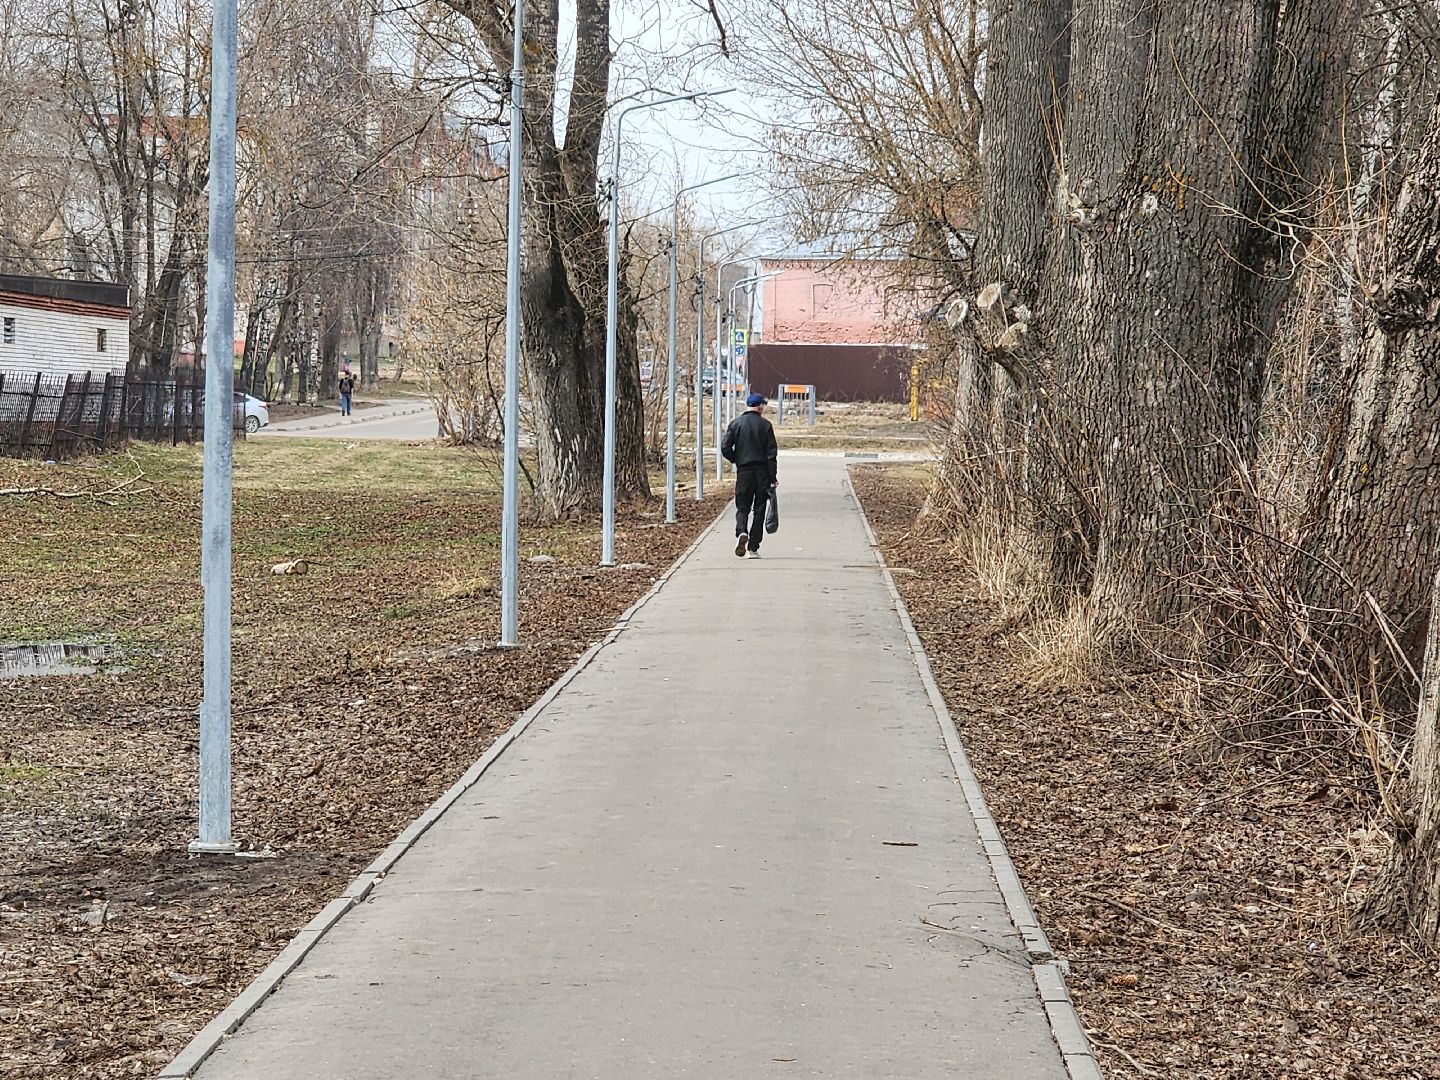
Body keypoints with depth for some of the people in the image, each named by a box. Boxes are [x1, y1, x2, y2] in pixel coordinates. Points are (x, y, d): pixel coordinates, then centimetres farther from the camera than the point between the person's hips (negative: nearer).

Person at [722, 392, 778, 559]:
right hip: (762, 472, -1)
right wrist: (773, 477, 0)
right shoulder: (765, 425, -1)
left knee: (742, 507, 8)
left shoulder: (736, 423, 2)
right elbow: (772, 453, -4)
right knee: (759, 510, 5)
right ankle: (753, 548, 3)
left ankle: (741, 532, -22)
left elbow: (725, 448, -3)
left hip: (743, 471, 1)